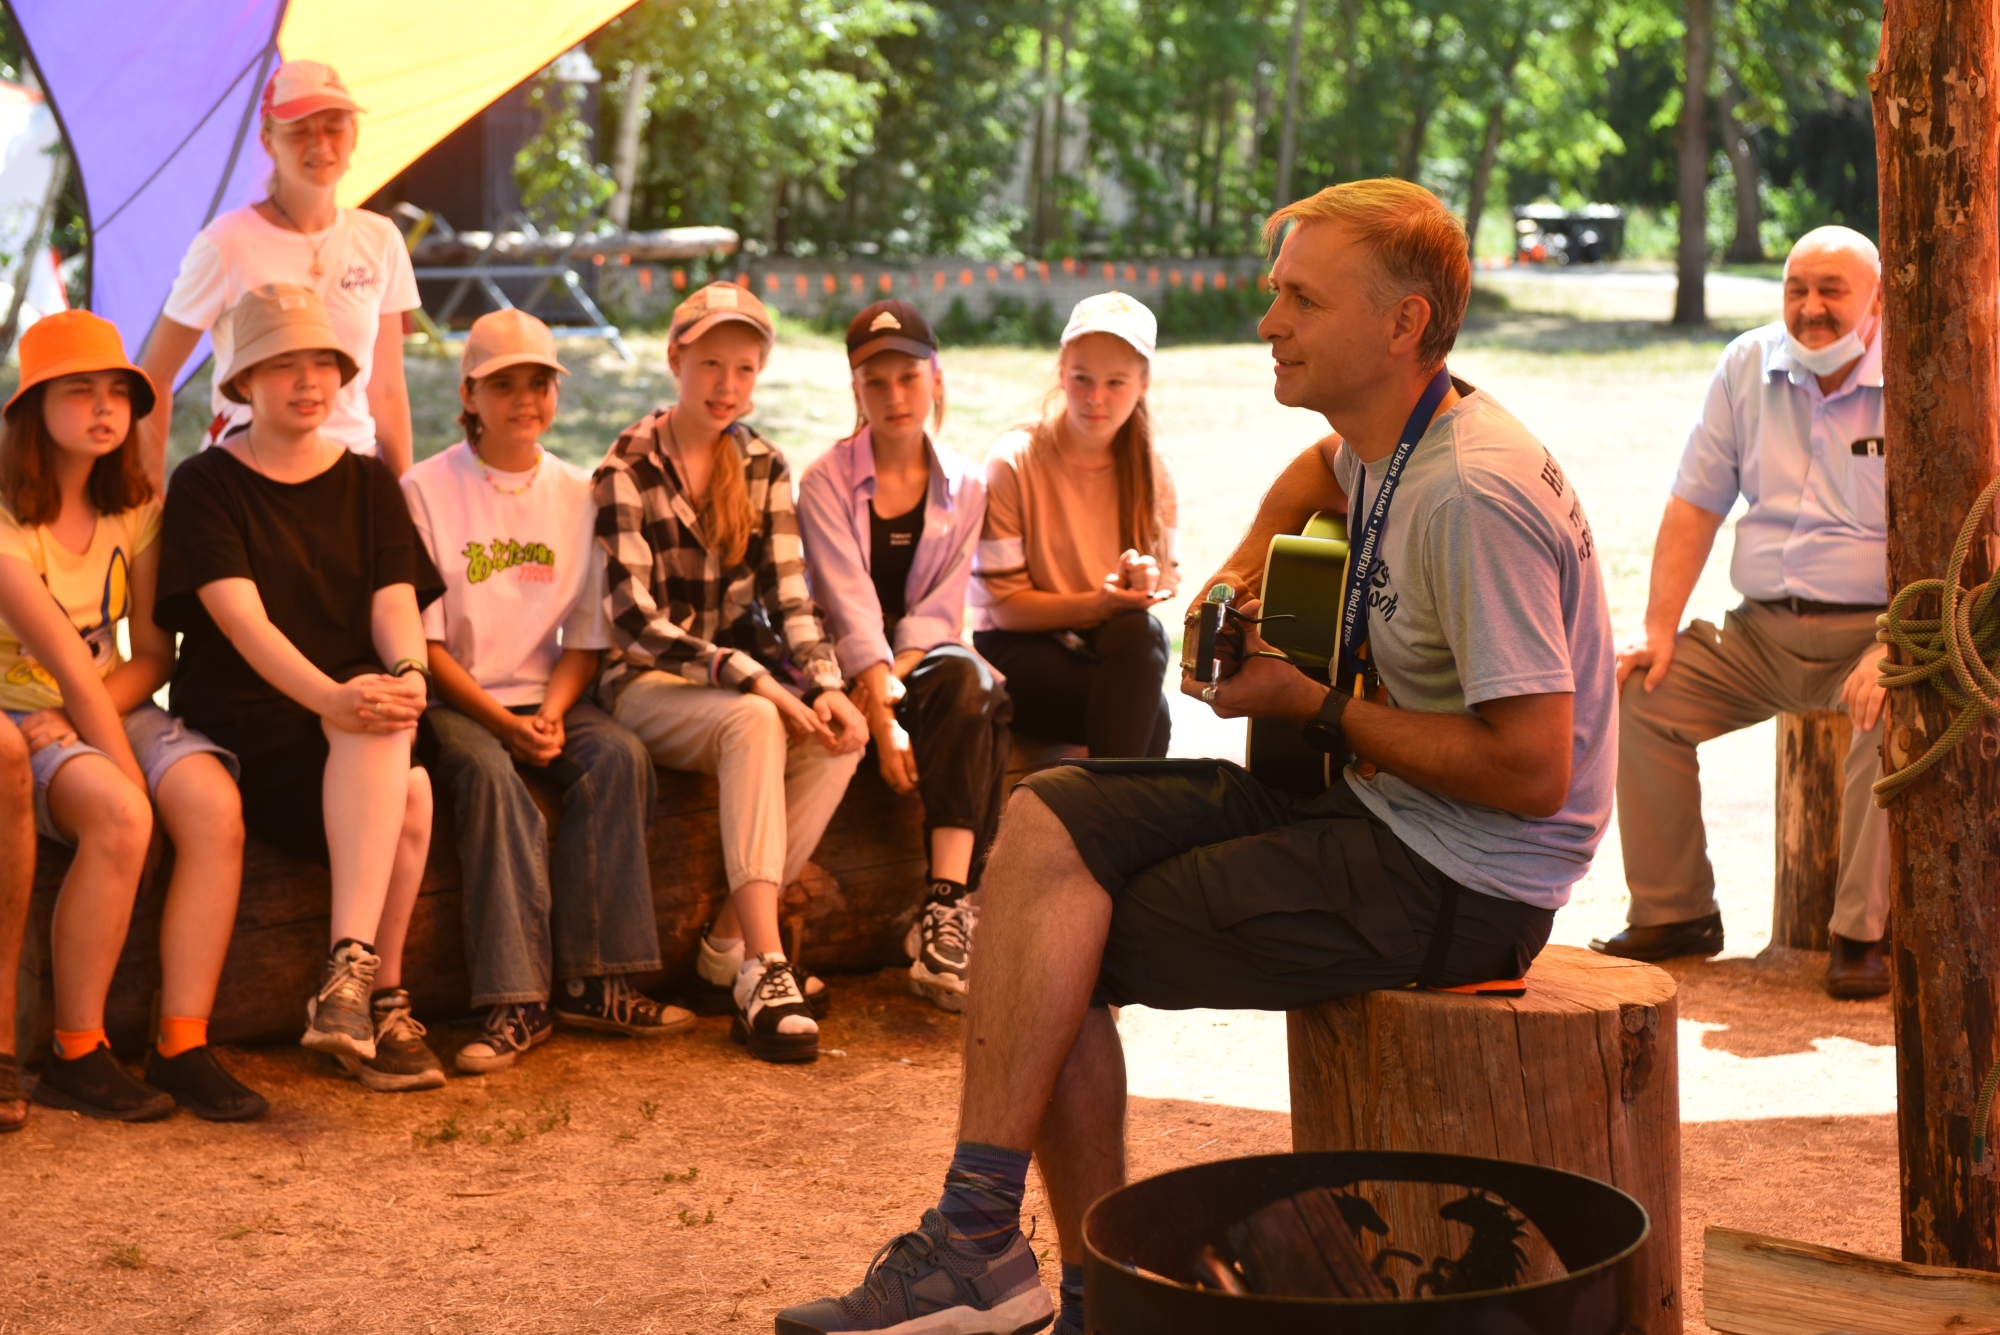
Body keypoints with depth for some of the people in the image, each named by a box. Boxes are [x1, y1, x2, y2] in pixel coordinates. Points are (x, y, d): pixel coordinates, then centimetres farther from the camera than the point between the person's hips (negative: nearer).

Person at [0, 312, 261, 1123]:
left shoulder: (134, 507, 7)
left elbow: (152, 654, 3)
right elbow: (72, 669, -18)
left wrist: (74, 718, -15)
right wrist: (131, 780, -21)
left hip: (115, 709, 5)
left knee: (216, 807, -24)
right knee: (117, 816, -34)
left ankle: (182, 1047, -20)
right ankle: (75, 1057, -19)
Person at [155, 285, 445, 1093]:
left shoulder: (368, 483, 16)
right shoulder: (207, 486, 2)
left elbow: (395, 601, 2)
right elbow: (242, 618, -13)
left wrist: (407, 673, -23)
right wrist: (331, 697, -30)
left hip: (353, 712, 3)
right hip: (246, 730, -3)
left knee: (382, 728, -36)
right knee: (407, 793, -32)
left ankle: (348, 976, -40)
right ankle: (381, 1004, -26)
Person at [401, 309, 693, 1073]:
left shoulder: (578, 495, 9)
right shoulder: (426, 491, -2)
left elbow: (587, 634, 8)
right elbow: (421, 638, -5)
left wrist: (552, 714, -12)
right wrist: (502, 721, -17)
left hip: (546, 695, 4)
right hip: (452, 699, -3)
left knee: (621, 756, -26)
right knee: (490, 774, -34)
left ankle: (592, 982, -24)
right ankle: (518, 1001, -35)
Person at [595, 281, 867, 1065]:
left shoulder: (763, 469, 8)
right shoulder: (627, 471, -9)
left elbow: (789, 598, 2)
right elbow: (635, 623, -17)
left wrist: (826, 687, -18)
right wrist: (753, 682, -27)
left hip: (743, 677, 5)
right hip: (645, 685, -5)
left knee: (839, 739, -26)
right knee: (752, 724, -36)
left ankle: (730, 945, -19)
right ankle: (765, 971, -42)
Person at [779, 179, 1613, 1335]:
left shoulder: (1474, 495, -23)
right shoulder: (1390, 438, 8)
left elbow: (1531, 769, -26)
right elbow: (1326, 466, 36)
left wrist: (1315, 707, -15)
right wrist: (1246, 568, 15)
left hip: (1458, 882, -9)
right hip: (1376, 809, 9)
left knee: (1062, 940, -11)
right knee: (1045, 826, -3)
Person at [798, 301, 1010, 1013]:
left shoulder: (965, 487, 7)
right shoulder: (825, 482, -3)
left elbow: (940, 609, 0)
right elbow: (851, 607, -15)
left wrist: (895, 681, -20)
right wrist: (883, 722, -26)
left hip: (922, 656, 3)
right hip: (847, 661, -3)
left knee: (971, 682, -33)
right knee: (974, 706, -32)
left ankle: (947, 913, -41)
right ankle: (951, 915, -29)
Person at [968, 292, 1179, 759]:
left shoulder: (1152, 474, 3)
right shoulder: (1015, 462, -9)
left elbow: (1168, 581, 7)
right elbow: (1005, 606, -9)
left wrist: (1149, 584, -19)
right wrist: (1095, 604, -25)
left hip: (1118, 649, 4)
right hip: (1016, 650, -4)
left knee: (1139, 632, -35)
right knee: (1149, 713, -34)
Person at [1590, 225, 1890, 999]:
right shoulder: (1746, 368, 6)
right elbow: (1694, 508, 7)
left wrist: (1890, 653, -29)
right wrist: (1659, 631, -3)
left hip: (1867, 630, -4)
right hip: (1759, 630, 5)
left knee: (1894, 716, -34)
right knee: (1639, 695, -13)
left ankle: (1862, 934, -19)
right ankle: (1673, 914, 0)